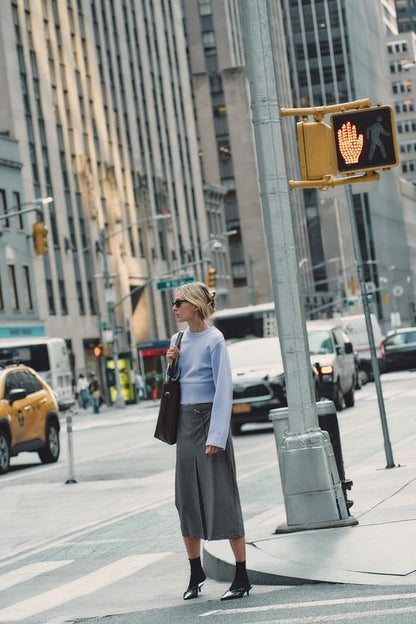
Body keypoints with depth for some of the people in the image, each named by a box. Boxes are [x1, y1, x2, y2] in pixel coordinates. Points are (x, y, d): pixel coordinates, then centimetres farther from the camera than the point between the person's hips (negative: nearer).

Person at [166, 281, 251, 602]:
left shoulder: (214, 339, -10)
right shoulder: (179, 340, 11)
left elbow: (224, 388, -14)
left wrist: (217, 435, -19)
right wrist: (171, 364, -1)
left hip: (210, 418, -7)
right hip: (185, 421, 7)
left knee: (222, 497, -5)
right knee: (187, 497, 9)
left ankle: (242, 577, 1)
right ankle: (195, 572, 21)